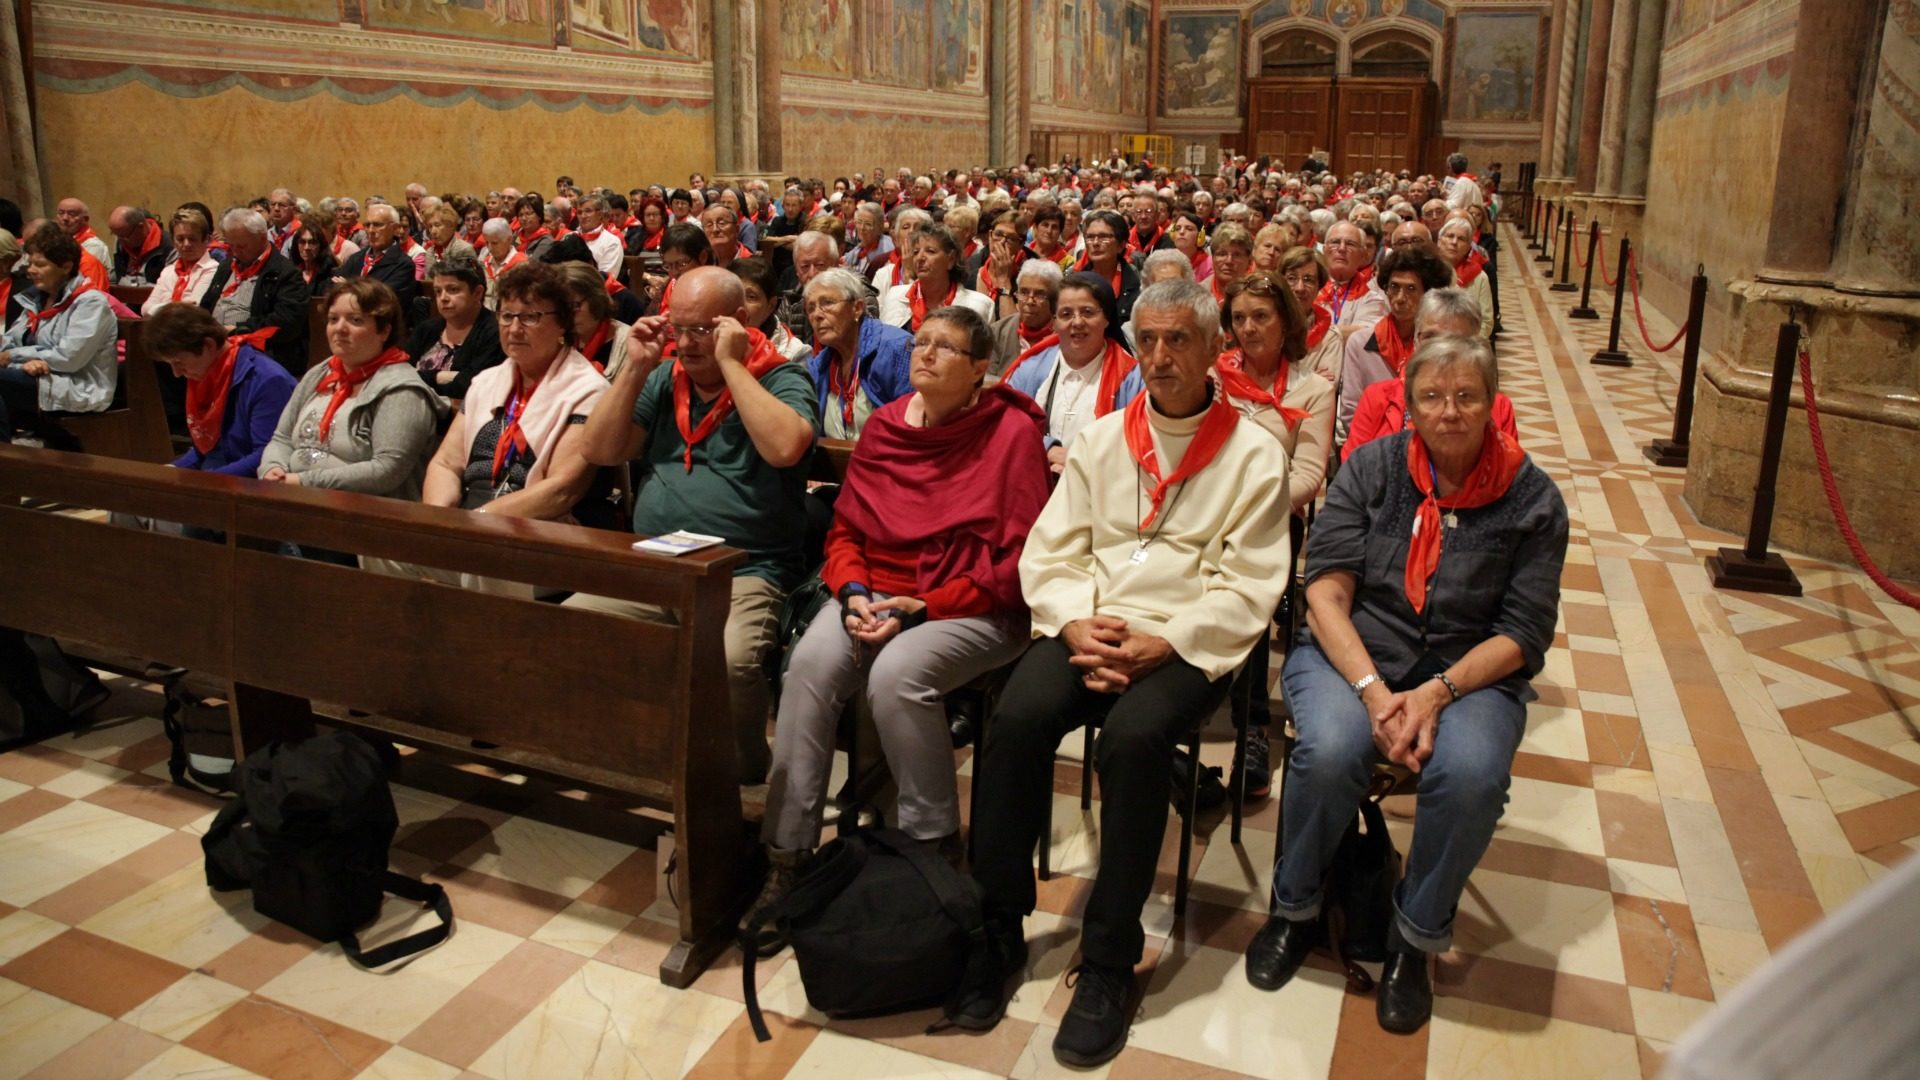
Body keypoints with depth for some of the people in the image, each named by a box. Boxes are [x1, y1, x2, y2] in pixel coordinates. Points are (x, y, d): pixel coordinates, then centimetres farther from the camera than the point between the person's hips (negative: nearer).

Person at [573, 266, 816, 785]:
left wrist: (730, 363, -14)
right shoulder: (663, 378, 18)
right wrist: (636, 367, 4)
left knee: (728, 662, -34)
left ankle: (743, 779, -7)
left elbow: (785, 447, -22)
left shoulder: (782, 380, 0)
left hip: (744, 574, -5)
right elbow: (601, 450, 12)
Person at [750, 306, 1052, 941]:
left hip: (976, 608, -4)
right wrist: (853, 592, -8)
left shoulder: (1012, 430, -5)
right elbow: (845, 530, 14)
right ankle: (787, 856, -15)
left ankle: (934, 844, -10)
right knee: (812, 661, -24)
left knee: (897, 672, -33)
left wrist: (923, 607, -16)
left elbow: (1017, 557, -9)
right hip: (877, 595, 5)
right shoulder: (884, 426, 10)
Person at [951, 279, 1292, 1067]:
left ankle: (1109, 959, -17)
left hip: (1187, 642, -3)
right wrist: (1076, 624, -10)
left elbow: (1247, 588, -6)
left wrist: (1160, 644, -18)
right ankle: (998, 929, -10)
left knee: (1133, 736, -33)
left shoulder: (1253, 454, 2)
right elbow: (1049, 551, 9)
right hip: (1090, 627, 3)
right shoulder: (1101, 439, 14)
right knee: (1015, 719, -25)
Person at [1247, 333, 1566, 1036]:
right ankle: (1295, 909, -2)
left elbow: (1522, 634, -3)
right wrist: (1373, 690, -21)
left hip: (1472, 672, 0)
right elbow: (1326, 589, -7)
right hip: (1351, 653, 0)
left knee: (1470, 775, -32)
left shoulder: (1533, 499, 1)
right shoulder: (1372, 468, 1)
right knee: (1329, 751, -32)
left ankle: (1415, 939, -4)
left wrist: (1437, 693, -19)